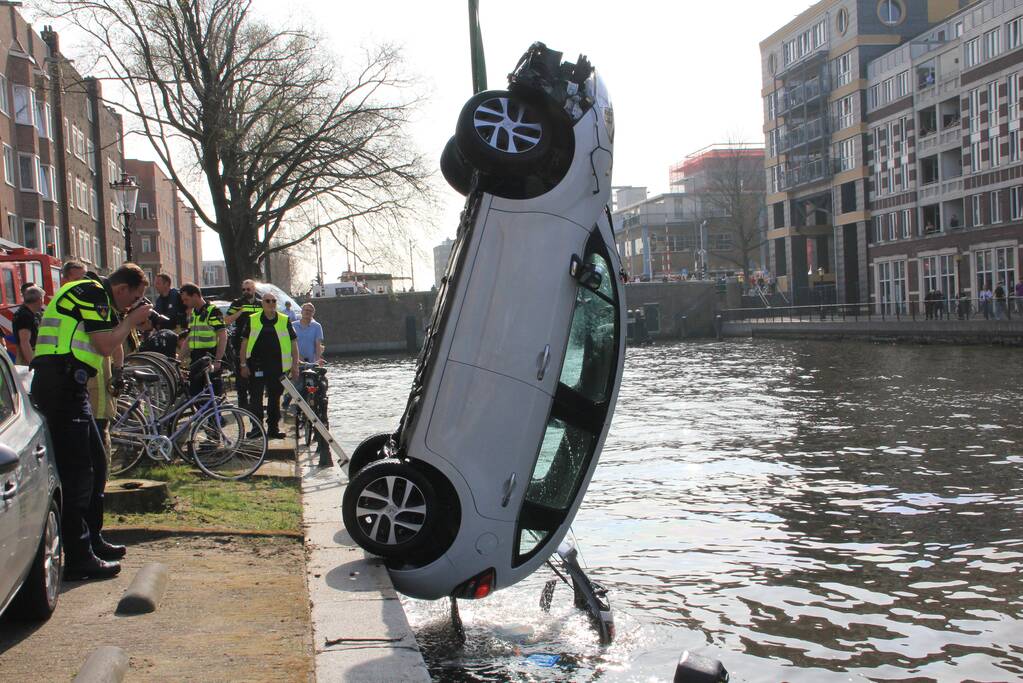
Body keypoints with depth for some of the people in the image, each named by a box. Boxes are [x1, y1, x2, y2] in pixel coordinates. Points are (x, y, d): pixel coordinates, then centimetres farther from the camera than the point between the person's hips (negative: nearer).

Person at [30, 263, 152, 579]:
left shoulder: (91, 296, 23)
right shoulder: (93, 293, -9)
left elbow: (107, 347, 21)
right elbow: (106, 346, -16)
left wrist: (126, 320, 11)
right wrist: (132, 319, -2)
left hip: (68, 387, 11)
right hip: (61, 385, -11)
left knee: (96, 464, 17)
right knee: (77, 471, -10)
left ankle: (92, 540, 27)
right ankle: (79, 558, -8)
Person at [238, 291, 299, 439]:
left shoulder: (285, 321, 5)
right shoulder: (252, 320, 3)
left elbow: (293, 344, 8)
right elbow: (244, 343, 6)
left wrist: (295, 365, 2)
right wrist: (243, 364, 1)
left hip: (277, 367, 1)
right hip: (256, 367, -1)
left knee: (275, 398, 8)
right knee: (255, 398, -2)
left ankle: (273, 428, 17)